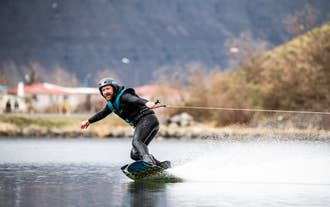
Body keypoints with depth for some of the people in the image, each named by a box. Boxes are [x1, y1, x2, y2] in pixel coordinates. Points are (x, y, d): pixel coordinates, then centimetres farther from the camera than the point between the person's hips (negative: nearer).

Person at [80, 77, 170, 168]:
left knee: (136, 141, -33)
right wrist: (89, 121, 50)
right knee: (135, 154, 4)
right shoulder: (111, 104, 20)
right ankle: (162, 165, -2)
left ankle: (148, 161, -57)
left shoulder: (123, 95, -8)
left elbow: (135, 99, -31)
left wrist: (146, 103, -51)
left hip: (147, 119, -10)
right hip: (142, 124, 10)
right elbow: (102, 114, 41)